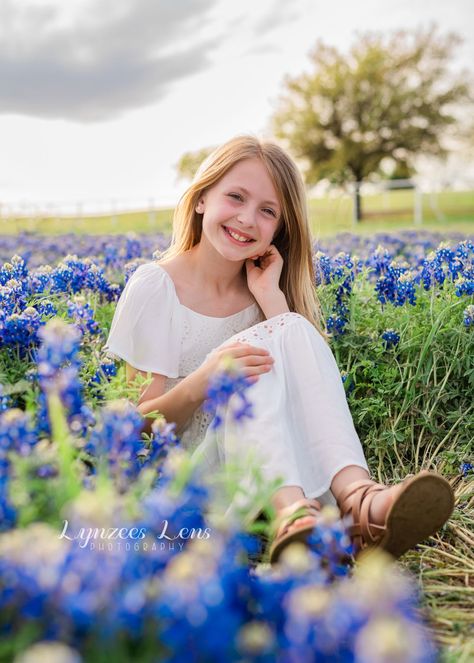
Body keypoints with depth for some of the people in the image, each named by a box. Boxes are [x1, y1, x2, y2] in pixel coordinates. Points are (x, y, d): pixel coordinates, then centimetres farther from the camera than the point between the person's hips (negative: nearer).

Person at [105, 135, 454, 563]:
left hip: (272, 456, 4)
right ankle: (290, 510, -52)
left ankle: (357, 495, -42)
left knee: (297, 331, -22)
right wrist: (199, 385, -29)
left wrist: (271, 297, -13)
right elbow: (138, 421, -9)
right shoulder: (155, 287, -6)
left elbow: (296, 386, -8)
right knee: (258, 343, -28)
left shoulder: (264, 288, 7)